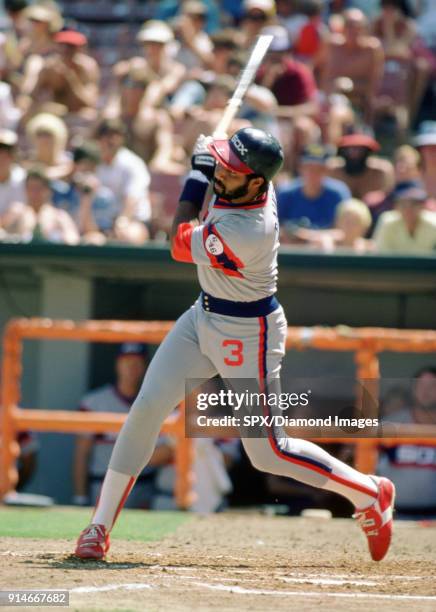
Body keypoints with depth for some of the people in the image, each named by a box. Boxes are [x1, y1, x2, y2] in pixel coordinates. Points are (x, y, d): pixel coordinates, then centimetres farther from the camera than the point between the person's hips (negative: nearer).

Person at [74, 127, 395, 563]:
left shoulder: (245, 234, -35)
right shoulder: (252, 183, -10)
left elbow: (180, 246, -17)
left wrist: (197, 174, -12)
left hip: (246, 335, -8)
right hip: (204, 316, 8)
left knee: (267, 453, -2)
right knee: (146, 409, -3)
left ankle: (369, 493, 18)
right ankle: (100, 527, 2)